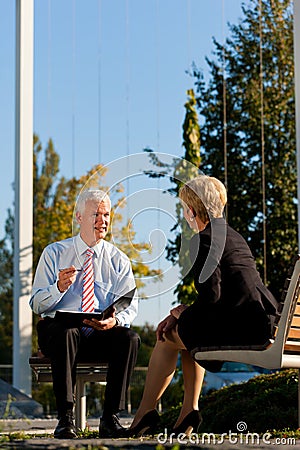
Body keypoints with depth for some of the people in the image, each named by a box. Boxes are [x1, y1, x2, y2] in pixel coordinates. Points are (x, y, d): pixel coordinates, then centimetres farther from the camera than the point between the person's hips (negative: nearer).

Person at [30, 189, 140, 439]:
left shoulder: (119, 260, 9)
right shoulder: (54, 253, 4)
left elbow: (131, 305, -2)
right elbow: (37, 305, -2)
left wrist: (115, 321, -26)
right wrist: (60, 287, -24)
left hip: (102, 335, 2)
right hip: (57, 331, -2)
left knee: (130, 338, -29)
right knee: (65, 332, -37)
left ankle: (110, 418, -23)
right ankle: (65, 419, -33)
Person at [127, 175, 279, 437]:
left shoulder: (203, 240, -8)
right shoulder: (234, 236, 21)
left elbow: (210, 296, -18)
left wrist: (182, 311, 1)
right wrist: (182, 314, 18)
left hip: (239, 325, -9)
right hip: (262, 322, 9)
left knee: (168, 336, 12)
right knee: (187, 329, 30)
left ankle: (146, 410, 23)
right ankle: (189, 409, 24)